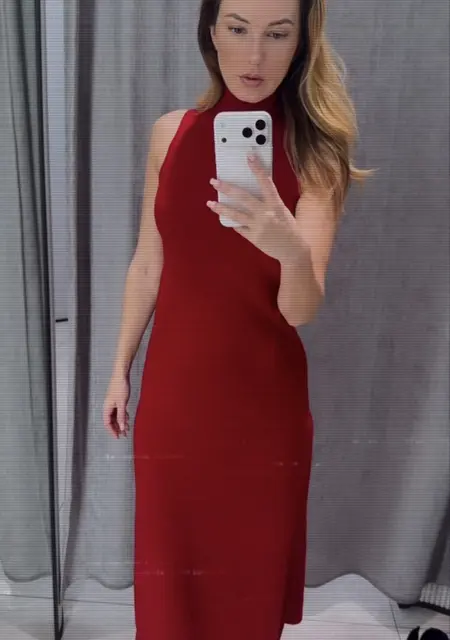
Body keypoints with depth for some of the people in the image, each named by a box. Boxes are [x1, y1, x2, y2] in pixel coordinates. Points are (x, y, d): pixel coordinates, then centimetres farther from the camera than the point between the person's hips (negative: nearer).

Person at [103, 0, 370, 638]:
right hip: (173, 387, 2)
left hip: (263, 397, -2)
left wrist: (292, 249, -41)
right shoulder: (171, 132, -2)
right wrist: (121, 368, 10)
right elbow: (148, 265, 6)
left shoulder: (314, 152, -10)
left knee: (251, 567, 16)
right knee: (168, 561, 16)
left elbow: (301, 308, -19)